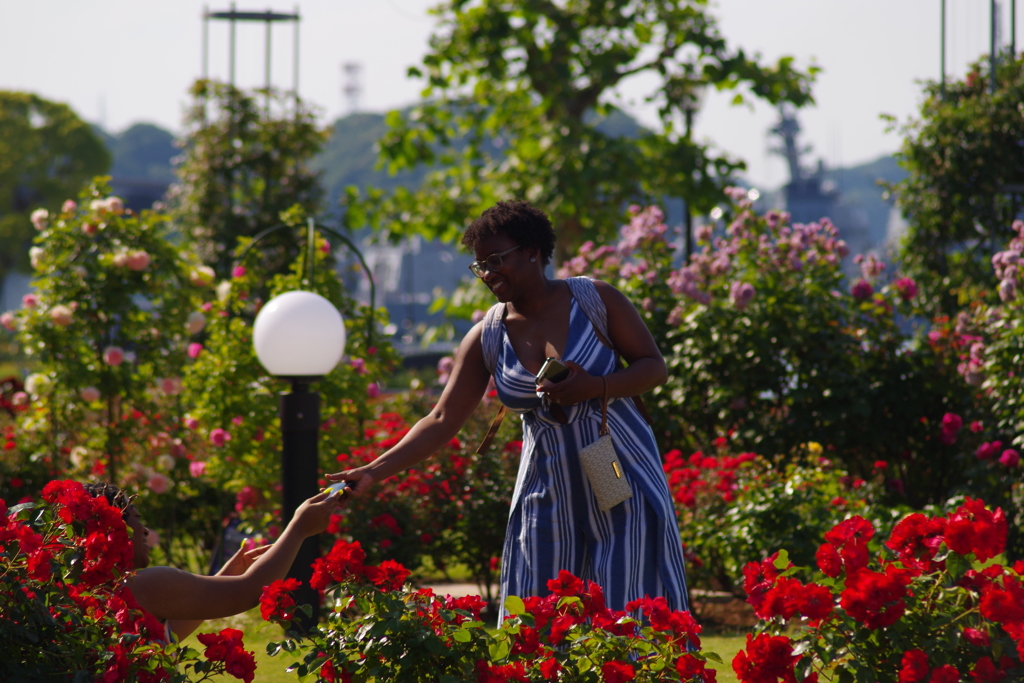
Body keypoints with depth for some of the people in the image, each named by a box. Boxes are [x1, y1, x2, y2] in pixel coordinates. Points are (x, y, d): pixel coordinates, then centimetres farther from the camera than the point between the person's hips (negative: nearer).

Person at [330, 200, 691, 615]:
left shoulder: (596, 300, -5)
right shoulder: (486, 339, 1)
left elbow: (655, 367, -3)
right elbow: (442, 421, -1)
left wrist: (594, 387, -21)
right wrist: (375, 472, -12)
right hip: (549, 498, 3)